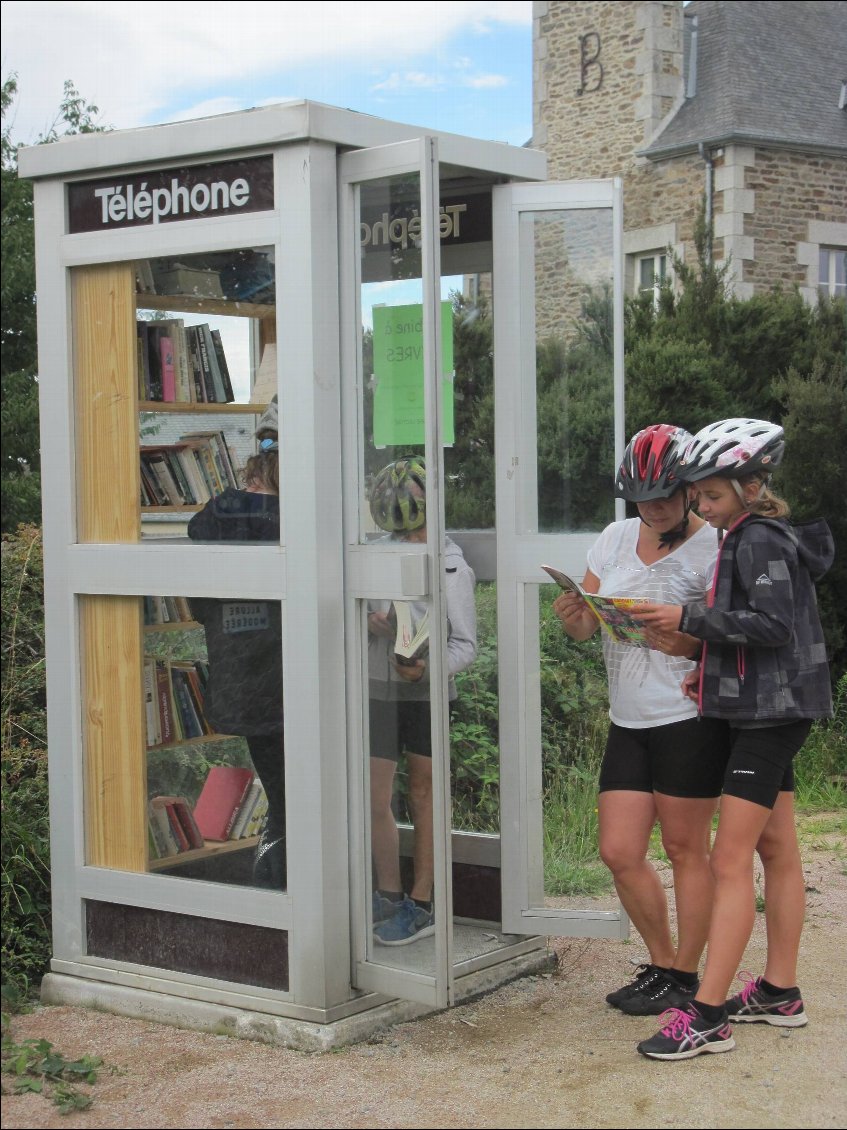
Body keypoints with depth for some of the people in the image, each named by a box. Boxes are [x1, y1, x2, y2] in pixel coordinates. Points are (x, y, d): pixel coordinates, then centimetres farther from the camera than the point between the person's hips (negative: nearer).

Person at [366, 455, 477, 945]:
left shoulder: (452, 566, -9)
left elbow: (466, 645, -9)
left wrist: (428, 666, -26)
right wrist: (371, 624, -11)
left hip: (428, 693, -3)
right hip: (379, 688, 3)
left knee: (424, 794, 7)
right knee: (376, 799, 3)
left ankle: (421, 903, 15)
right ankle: (390, 896, 19)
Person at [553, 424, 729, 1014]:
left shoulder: (711, 547, -7)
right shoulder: (616, 538, 11)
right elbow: (587, 626, 12)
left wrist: (685, 640, -27)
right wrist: (575, 616, -11)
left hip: (688, 720, -6)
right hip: (628, 721, 6)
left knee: (685, 849, 3)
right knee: (620, 853, 6)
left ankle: (684, 976, 17)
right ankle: (662, 963, 25)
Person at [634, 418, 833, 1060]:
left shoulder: (758, 539, -15)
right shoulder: (764, 536, 15)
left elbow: (773, 623, -24)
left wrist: (689, 619, -19)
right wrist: (713, 671, 7)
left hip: (769, 715, -11)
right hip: (770, 711, 11)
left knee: (730, 862, -11)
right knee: (778, 852, 15)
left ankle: (708, 1016, -10)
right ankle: (780, 993, 24)